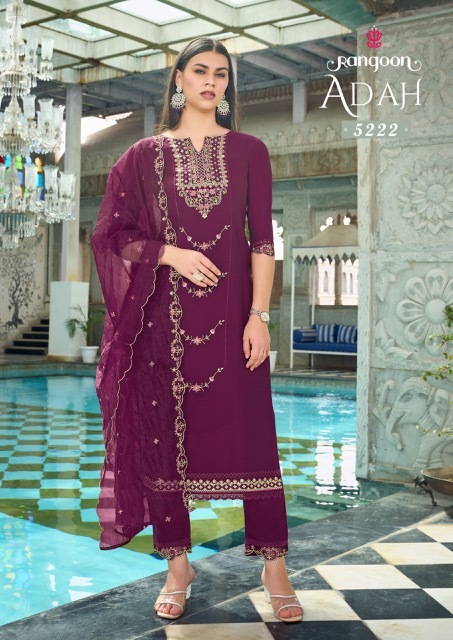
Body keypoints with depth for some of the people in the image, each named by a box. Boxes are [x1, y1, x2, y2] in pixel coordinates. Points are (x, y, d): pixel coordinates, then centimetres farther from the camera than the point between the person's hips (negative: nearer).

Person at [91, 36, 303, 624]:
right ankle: (178, 567, 16)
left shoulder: (248, 151, 9)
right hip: (165, 316, 1)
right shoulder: (145, 155, 10)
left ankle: (275, 568, 8)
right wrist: (171, 253, -10)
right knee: (166, 435, 3)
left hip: (231, 313, 0)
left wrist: (259, 315, -7)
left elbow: (262, 238, 2)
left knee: (251, 435, -3)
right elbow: (113, 233, 7)